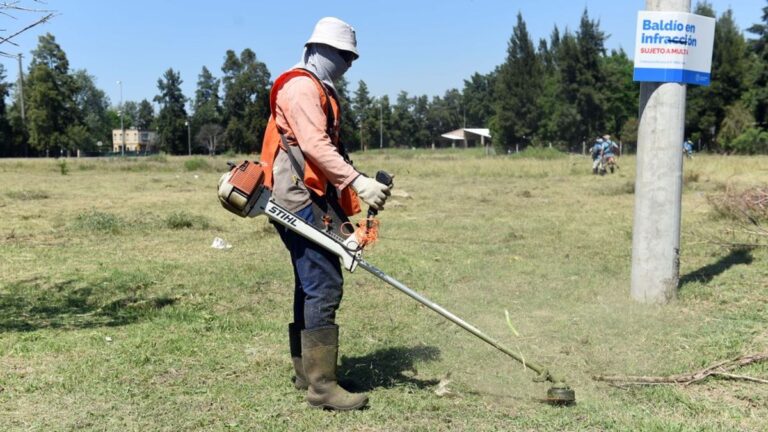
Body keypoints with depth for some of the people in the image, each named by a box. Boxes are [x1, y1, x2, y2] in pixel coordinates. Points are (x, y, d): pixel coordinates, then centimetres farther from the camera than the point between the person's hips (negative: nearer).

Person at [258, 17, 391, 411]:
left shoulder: (317, 89, 23)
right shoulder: (301, 87, -10)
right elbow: (314, 146, -24)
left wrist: (353, 186, 12)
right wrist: (358, 181, -31)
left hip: (314, 201, 11)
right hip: (303, 202, -11)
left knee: (311, 286, 13)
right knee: (324, 286, -13)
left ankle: (306, 371, 22)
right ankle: (322, 385, -9)